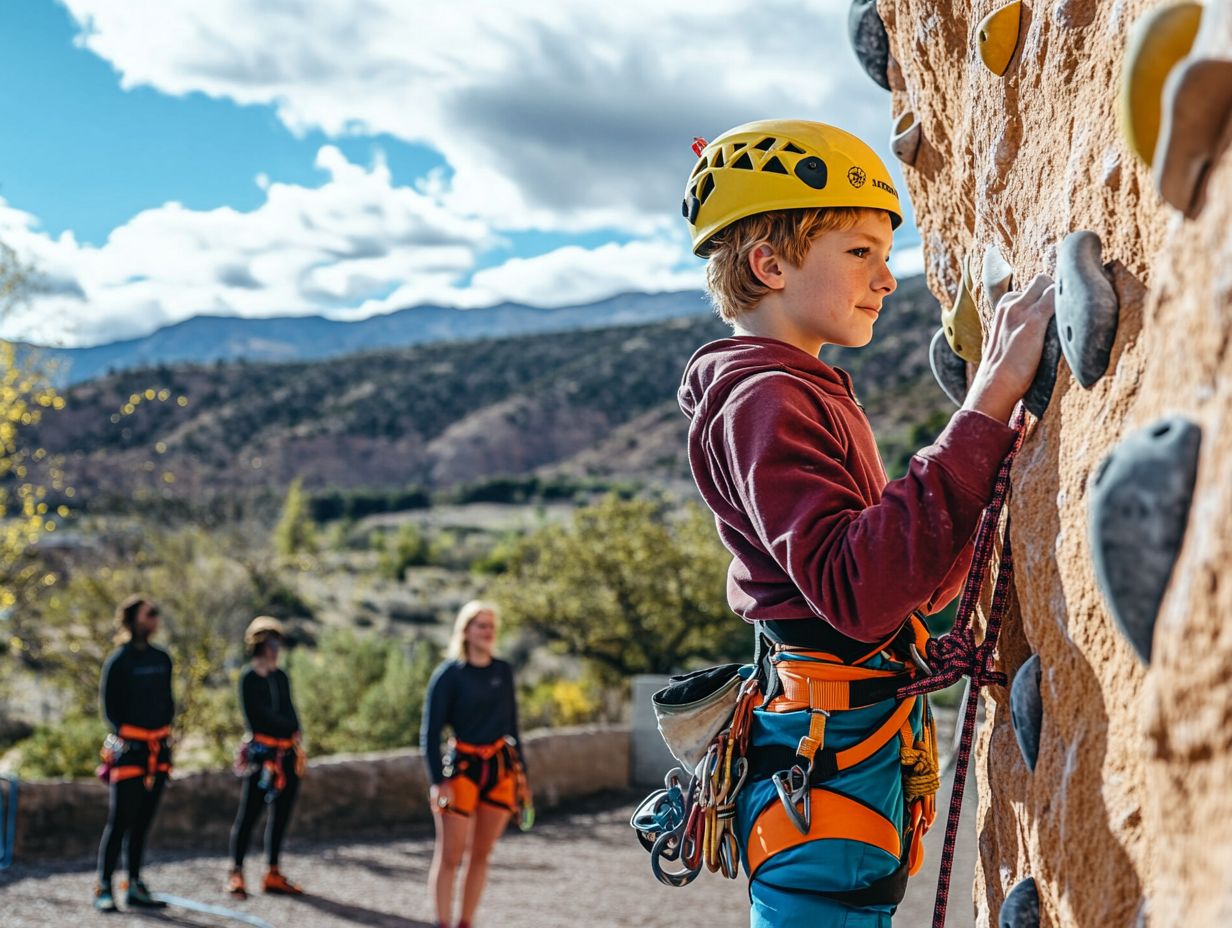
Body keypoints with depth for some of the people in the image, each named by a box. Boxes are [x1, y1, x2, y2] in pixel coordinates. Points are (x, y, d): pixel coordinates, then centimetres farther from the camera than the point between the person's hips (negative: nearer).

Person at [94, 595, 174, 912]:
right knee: (120, 820, -6)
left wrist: (165, 734, 6)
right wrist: (123, 736, -11)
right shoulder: (118, 660, -6)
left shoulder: (162, 659, 11)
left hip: (159, 749, 6)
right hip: (129, 748, -6)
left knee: (143, 820, 10)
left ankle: (135, 886, 16)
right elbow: (109, 705, -6)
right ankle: (104, 888, 2)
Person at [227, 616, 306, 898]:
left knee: (281, 814, 7)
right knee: (249, 813, -4)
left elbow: (290, 714, 13)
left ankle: (273, 875, 13)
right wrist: (288, 726, -3)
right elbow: (259, 716, -12)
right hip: (262, 752, -7)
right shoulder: (249, 678, -5)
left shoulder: (280, 676, 14)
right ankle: (236, 874, 2)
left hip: (288, 753, 7)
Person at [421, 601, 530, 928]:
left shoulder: (504, 671, 7)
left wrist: (521, 773, 13)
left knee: (480, 855, 9)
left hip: (501, 769, 5)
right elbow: (430, 732, -8)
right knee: (450, 856, -1)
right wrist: (438, 780, -16)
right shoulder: (449, 674, -8)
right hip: (462, 767, -5)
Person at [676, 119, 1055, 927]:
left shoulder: (807, 394, 18)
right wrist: (987, 411, -29)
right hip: (822, 761, -10)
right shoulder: (761, 399, -14)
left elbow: (916, 583, 17)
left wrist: (1002, 436, 8)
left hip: (860, 759, 10)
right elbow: (857, 590, -30)